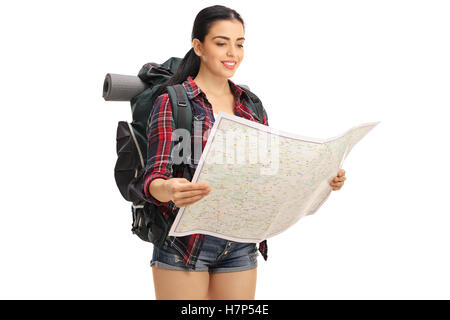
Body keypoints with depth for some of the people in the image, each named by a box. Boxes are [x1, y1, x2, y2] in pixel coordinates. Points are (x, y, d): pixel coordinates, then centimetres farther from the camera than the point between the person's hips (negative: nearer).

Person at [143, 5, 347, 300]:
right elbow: (154, 178, -14)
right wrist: (168, 190, -37)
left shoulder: (252, 105, 10)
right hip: (185, 242, -4)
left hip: (241, 247, 5)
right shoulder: (171, 101, -5)